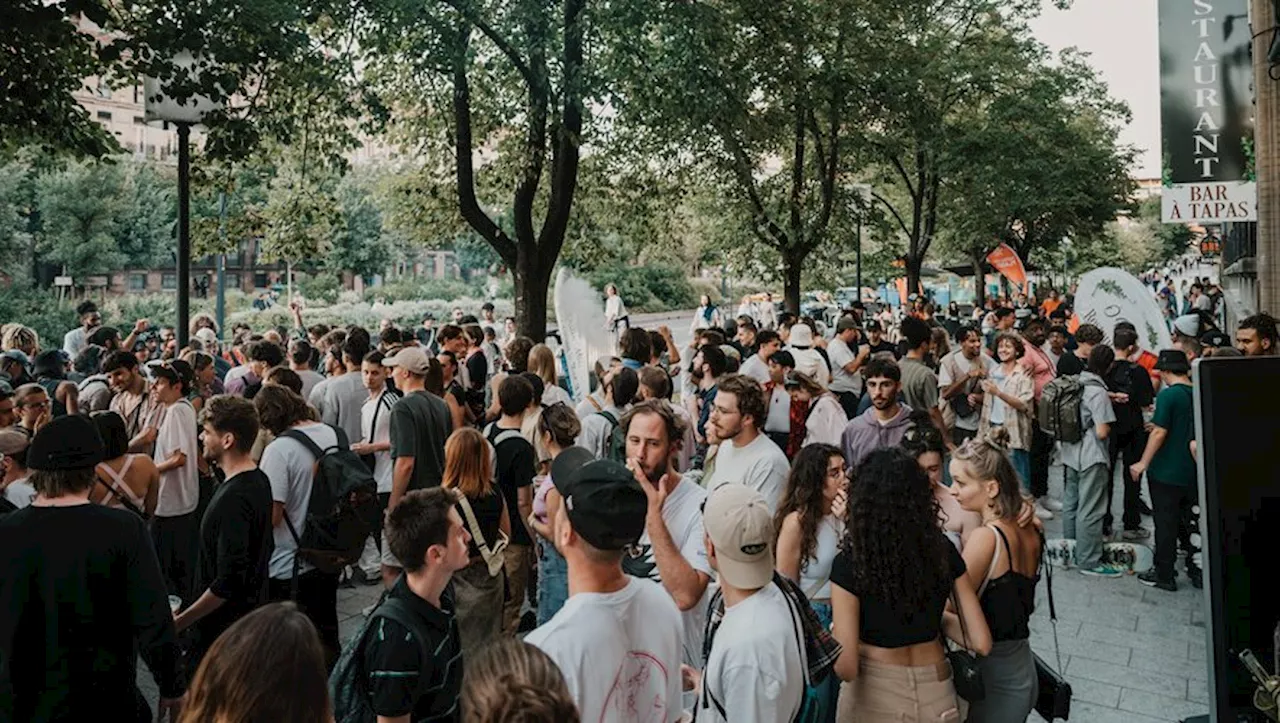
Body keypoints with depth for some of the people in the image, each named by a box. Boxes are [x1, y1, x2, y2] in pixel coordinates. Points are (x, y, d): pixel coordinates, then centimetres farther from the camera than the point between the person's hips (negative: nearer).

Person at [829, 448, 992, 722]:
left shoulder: (849, 564, -18)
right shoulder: (943, 550, -7)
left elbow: (846, 667, -19)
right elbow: (981, 642, -4)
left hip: (876, 697, -3)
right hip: (937, 694, 3)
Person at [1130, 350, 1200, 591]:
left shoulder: (1168, 395, -17)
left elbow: (1160, 432, -19)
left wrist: (1143, 463, -12)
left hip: (1166, 472, -6)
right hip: (1193, 472, 6)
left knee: (1166, 524, 3)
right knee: (1191, 522, 16)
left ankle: (1164, 575, 12)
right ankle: (1198, 572, 24)